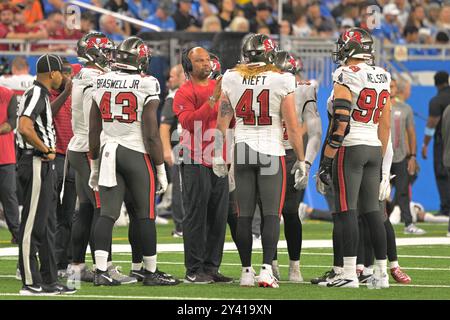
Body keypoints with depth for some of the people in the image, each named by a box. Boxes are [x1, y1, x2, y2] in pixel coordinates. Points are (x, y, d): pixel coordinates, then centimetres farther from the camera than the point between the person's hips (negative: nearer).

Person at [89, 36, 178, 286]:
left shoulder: (102, 83, 5)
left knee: (107, 213, 3)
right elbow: (151, 133, -11)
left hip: (108, 151, 4)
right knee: (145, 216, 5)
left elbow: (94, 129, 10)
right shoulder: (146, 86, -10)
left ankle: (101, 271, -4)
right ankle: (151, 272, 11)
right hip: (137, 153, -4)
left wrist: (96, 164, 19)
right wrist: (161, 169, -4)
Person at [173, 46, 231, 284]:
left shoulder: (219, 87, 17)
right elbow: (190, 123, -18)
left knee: (218, 217, 8)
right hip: (196, 163, -7)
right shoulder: (185, 93, -4)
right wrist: (213, 100, -22)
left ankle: (211, 267, 15)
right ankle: (194, 271, -5)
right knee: (196, 217, -6)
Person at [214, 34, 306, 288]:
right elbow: (293, 127, -5)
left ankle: (247, 272, 9)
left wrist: (218, 155, 12)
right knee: (271, 214, 0)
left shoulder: (231, 79, 2)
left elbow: (222, 123, 5)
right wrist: (301, 160, 2)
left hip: (242, 152, 3)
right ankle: (267, 269, -10)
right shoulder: (281, 81, -6)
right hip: (271, 151, -3)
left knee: (244, 216, 8)